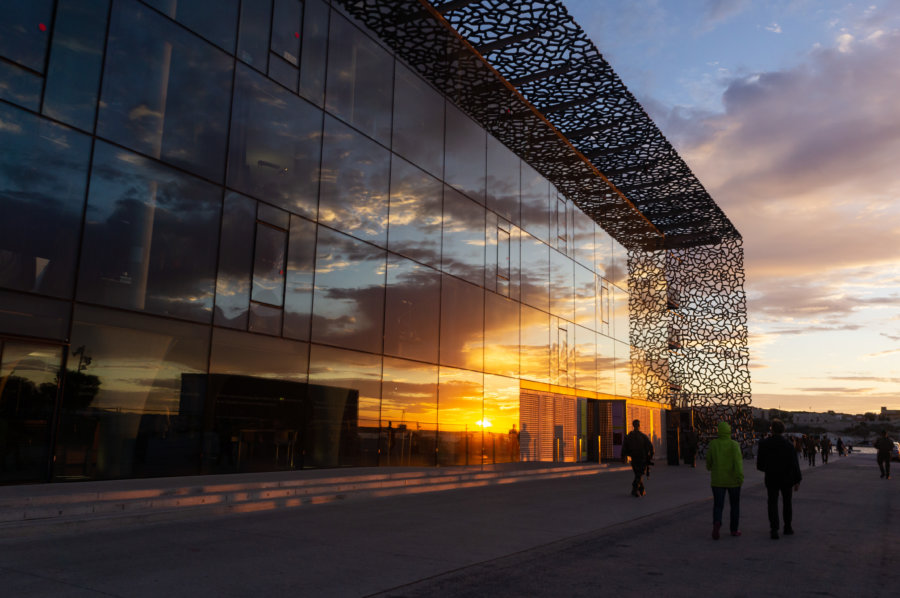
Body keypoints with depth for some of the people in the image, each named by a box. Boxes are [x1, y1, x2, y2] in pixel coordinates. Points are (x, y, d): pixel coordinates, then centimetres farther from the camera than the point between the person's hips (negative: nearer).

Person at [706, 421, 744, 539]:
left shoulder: (713, 444, -3)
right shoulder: (734, 445, -9)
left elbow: (709, 460, 5)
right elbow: (737, 460, -23)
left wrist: (710, 467, 27)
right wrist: (740, 476, -26)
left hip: (718, 480, 1)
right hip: (733, 480, -1)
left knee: (718, 505, 1)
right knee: (734, 505, 18)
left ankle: (717, 522, -27)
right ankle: (734, 529, 23)